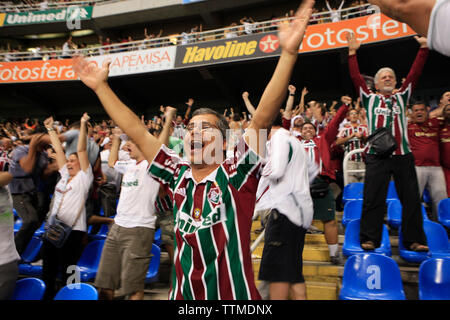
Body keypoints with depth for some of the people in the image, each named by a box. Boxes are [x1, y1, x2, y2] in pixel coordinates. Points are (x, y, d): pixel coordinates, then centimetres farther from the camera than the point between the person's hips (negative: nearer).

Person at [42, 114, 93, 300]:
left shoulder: (84, 176, 1)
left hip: (73, 230, -6)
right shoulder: (65, 175, 16)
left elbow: (81, 150, -7)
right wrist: (50, 129, 23)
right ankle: (48, 295, 28)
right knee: (48, 272, 12)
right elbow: (58, 150, 18)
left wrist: (83, 125, -10)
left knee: (67, 274, 1)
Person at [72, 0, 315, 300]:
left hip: (236, 297, -4)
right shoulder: (179, 176, 0)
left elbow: (263, 119, -22)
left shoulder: (236, 175, -11)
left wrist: (289, 53, -30)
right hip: (183, 294, 4)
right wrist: (101, 86, 7)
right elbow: (137, 132, 4)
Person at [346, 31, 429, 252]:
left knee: (411, 198, 4)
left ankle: (414, 240, 13)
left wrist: (423, 48, 9)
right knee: (373, 198, -4)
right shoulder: (370, 99, 12)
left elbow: (415, 73, 13)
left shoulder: (401, 97, 19)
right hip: (377, 156, -2)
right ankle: (369, 238, 2)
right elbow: (356, 77, 5)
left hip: (403, 155, 3)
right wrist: (352, 52, 1)